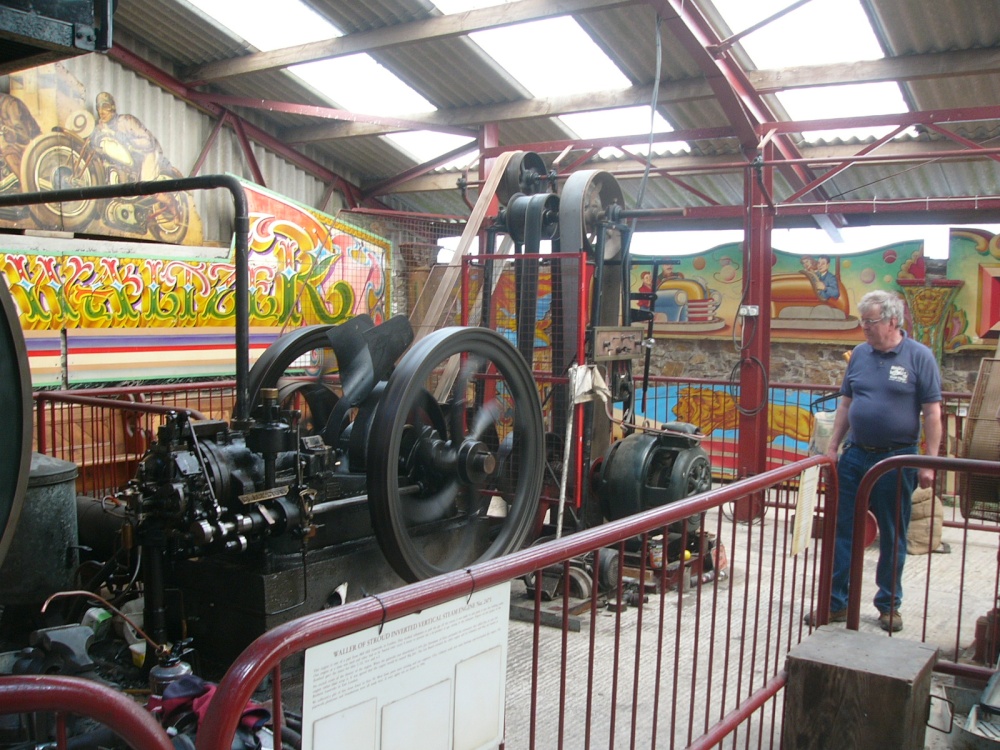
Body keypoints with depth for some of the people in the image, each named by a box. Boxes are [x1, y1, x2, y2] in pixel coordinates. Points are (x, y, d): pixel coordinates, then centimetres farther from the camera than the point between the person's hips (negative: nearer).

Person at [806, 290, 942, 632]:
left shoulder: (919, 357, -6)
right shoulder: (860, 354, 6)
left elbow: (932, 412, -7)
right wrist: (832, 447, 6)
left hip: (896, 459, -4)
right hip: (855, 455, 4)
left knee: (893, 536, 9)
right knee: (842, 530, 5)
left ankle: (889, 604, 23)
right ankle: (836, 602, 14)